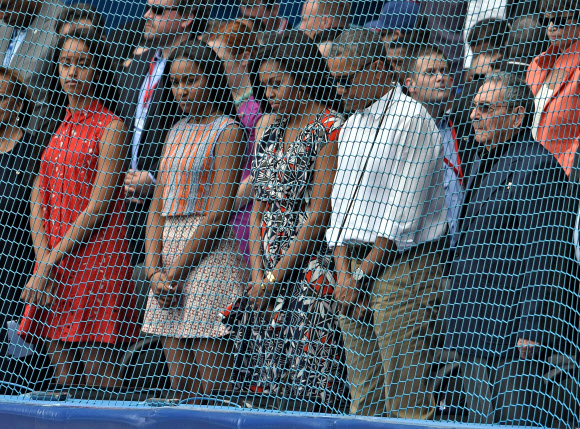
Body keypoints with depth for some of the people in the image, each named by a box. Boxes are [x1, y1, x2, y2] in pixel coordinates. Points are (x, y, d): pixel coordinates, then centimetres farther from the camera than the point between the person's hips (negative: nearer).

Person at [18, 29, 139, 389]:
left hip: (96, 261, -6)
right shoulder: (60, 129, 17)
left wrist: (51, 260, -12)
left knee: (98, 384, -9)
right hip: (52, 265, 6)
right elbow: (38, 198, 12)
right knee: (64, 383, 6)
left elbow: (99, 205, -10)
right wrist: (42, 257, -5)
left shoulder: (111, 127, -3)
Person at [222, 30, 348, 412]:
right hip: (268, 273, 7)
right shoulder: (267, 126, 15)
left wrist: (276, 277, -11)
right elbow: (259, 205, 14)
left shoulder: (330, 127, -8)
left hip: (310, 263, -7)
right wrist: (258, 273, 2)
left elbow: (319, 213, -12)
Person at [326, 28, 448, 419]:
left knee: (404, 401, -9)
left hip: (401, 268, -8)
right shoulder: (352, 126, 17)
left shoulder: (411, 119, -10)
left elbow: (402, 215, -13)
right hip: (357, 268, 8)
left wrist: (363, 275, -9)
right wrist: (344, 273, 2)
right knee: (363, 397, 6)